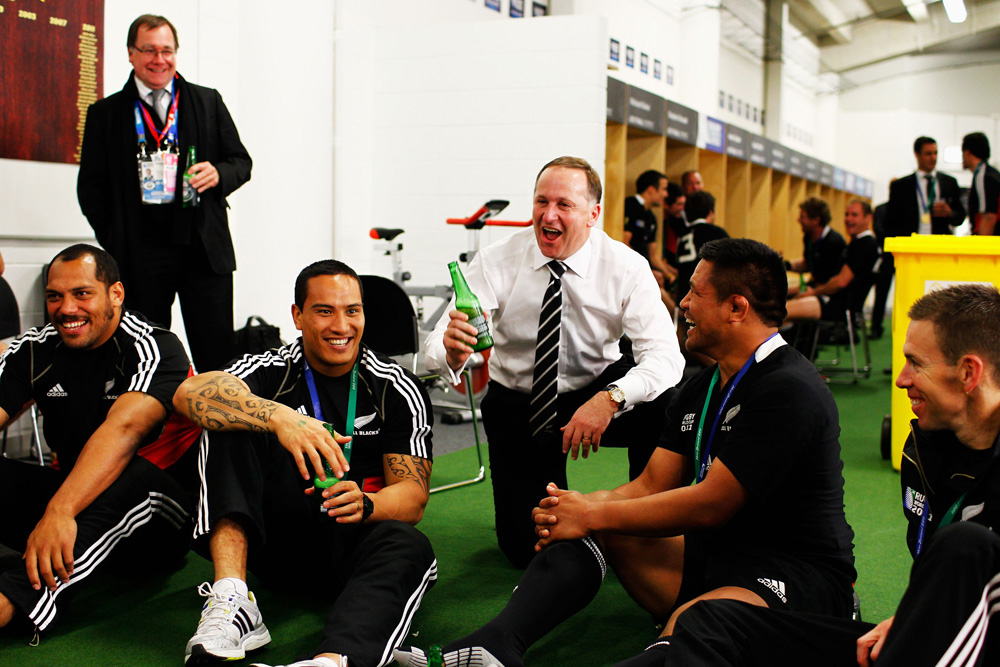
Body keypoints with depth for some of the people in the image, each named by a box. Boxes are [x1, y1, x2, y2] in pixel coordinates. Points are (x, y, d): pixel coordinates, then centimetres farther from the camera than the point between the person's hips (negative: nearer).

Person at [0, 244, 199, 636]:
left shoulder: (154, 349, -14)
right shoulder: (34, 350, 3)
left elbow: (124, 428, -31)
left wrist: (59, 511, -46)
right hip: (74, 498, 6)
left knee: (137, 476, -37)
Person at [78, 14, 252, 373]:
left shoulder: (208, 102, 11)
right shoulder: (105, 114, 9)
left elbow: (241, 161, 13)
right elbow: (91, 186, 9)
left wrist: (218, 173, -9)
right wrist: (114, 241, -1)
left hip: (205, 249, 0)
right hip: (139, 256, 0)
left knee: (217, 355, 0)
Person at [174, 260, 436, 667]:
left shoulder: (398, 389, -2)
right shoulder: (273, 370, -3)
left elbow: (412, 497, -6)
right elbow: (190, 394, -24)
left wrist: (364, 504, -30)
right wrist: (279, 417, -41)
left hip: (353, 546, 0)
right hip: (280, 536, 0)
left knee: (409, 549, -34)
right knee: (234, 421, -20)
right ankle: (230, 600, -34)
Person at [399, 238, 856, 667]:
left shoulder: (790, 391, -18)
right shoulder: (700, 389, 12)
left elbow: (709, 505, -21)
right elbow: (654, 484, 8)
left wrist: (592, 514, -15)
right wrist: (575, 508, -11)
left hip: (796, 576, -9)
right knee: (594, 524, -5)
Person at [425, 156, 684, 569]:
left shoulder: (626, 268, -16)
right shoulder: (495, 263, -16)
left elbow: (665, 356, -27)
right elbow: (436, 348, -25)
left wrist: (611, 398, -45)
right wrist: (451, 352, -50)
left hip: (595, 391, 0)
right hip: (517, 406, 0)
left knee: (662, 404, -32)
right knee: (526, 549, -7)